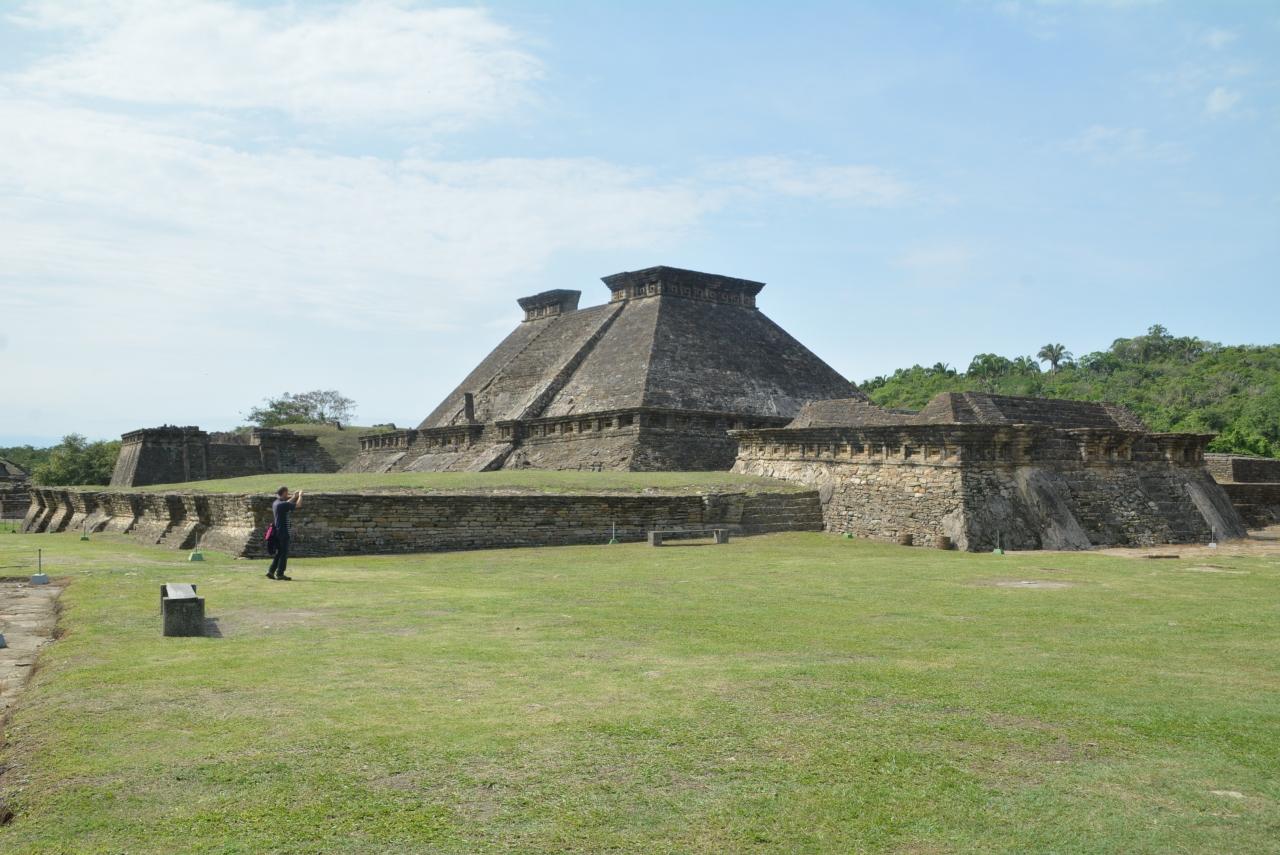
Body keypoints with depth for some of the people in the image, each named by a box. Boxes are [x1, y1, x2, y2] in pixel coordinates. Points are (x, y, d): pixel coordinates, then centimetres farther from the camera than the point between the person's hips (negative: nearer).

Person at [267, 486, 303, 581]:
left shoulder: (275, 503, 9)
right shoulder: (282, 504, -17)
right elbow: (298, 505, -16)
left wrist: (295, 496, 29)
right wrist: (300, 496, 0)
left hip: (277, 531, 9)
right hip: (283, 532, -9)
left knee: (279, 553, 15)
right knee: (284, 553, -2)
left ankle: (271, 572, 14)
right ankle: (280, 574, -1)